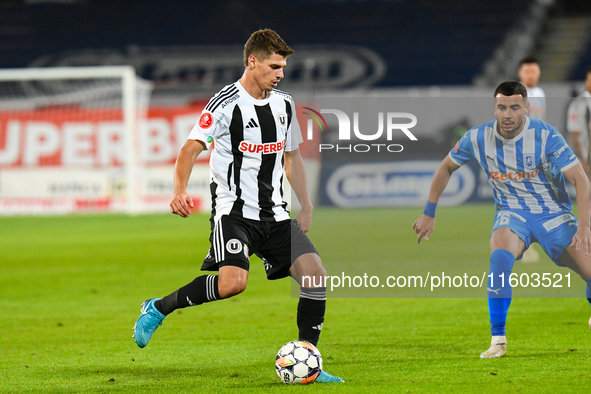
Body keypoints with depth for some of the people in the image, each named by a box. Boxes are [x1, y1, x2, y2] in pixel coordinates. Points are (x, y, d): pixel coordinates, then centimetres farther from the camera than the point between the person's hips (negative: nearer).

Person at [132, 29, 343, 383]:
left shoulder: (285, 104, 12)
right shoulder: (226, 103, -9)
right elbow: (191, 149, -15)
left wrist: (307, 207, 19)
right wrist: (180, 191, -32)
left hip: (275, 214, 7)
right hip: (234, 211, -7)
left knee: (315, 274, -9)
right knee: (233, 281, -28)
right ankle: (159, 308, -6)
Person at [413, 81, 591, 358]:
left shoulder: (545, 135, -19)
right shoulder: (478, 138, -11)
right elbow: (446, 168, 8)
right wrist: (429, 215, 9)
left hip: (553, 212, 0)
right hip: (512, 213, 0)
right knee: (500, 255, -34)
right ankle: (498, 341, -27)